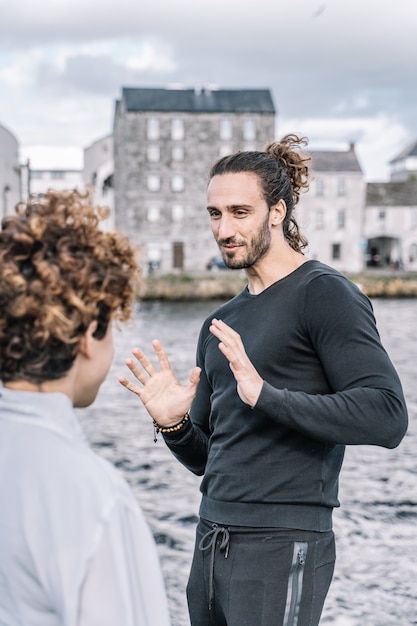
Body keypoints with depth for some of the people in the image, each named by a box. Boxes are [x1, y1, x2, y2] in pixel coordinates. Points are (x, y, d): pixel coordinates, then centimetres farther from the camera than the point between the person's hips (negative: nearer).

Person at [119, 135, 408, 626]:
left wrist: (266, 396, -25)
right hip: (211, 544, 7)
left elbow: (387, 416, -19)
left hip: (281, 548, -7)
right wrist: (173, 424, -3)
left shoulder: (325, 295, -8)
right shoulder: (220, 325, 15)